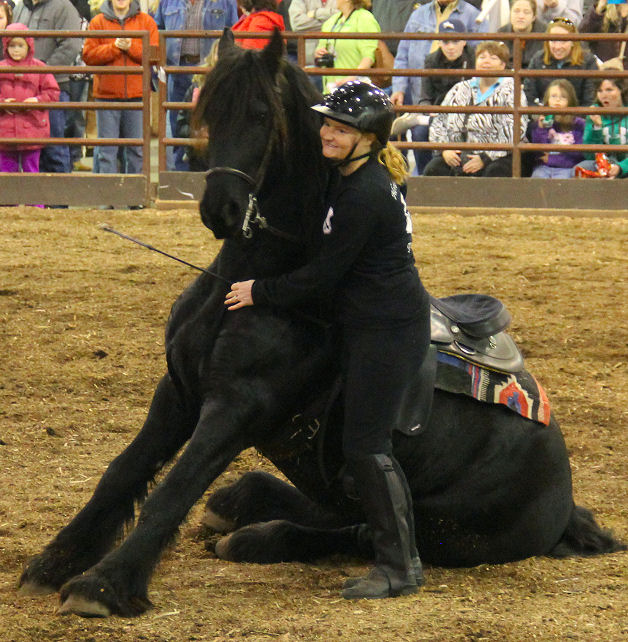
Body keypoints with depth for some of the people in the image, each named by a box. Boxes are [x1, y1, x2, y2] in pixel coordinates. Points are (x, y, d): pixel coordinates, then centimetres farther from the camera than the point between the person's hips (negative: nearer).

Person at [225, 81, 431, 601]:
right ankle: (401, 558, 24)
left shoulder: (364, 195, -23)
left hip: (388, 331, -11)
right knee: (366, 445, 16)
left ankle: (399, 568, 0)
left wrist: (259, 292, -7)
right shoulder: (357, 176, 9)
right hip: (368, 325, 11)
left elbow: (325, 275, -18)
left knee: (366, 446, -8)